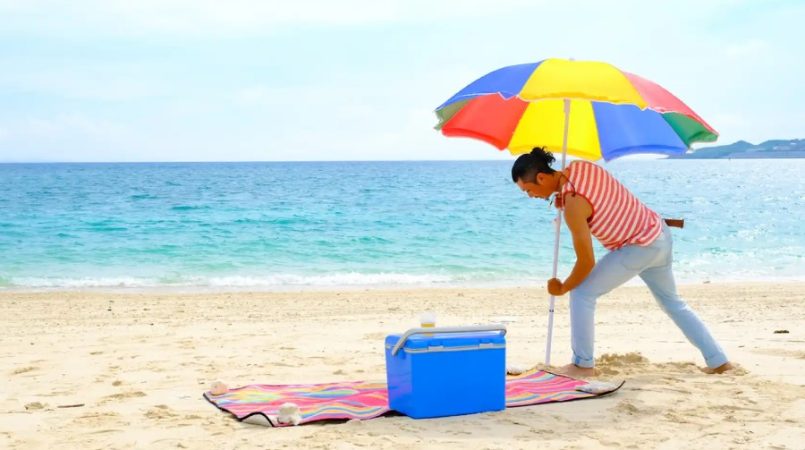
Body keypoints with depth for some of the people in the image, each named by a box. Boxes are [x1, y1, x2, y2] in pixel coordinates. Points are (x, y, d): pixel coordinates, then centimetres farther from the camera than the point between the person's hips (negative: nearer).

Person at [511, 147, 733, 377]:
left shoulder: (573, 204, -25)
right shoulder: (579, 166, -1)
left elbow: (587, 262, -20)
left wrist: (562, 288, -4)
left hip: (640, 248, -9)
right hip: (660, 235, 9)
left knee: (582, 293, -6)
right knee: (672, 302, 25)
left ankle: (583, 364, 2)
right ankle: (718, 360, 30)